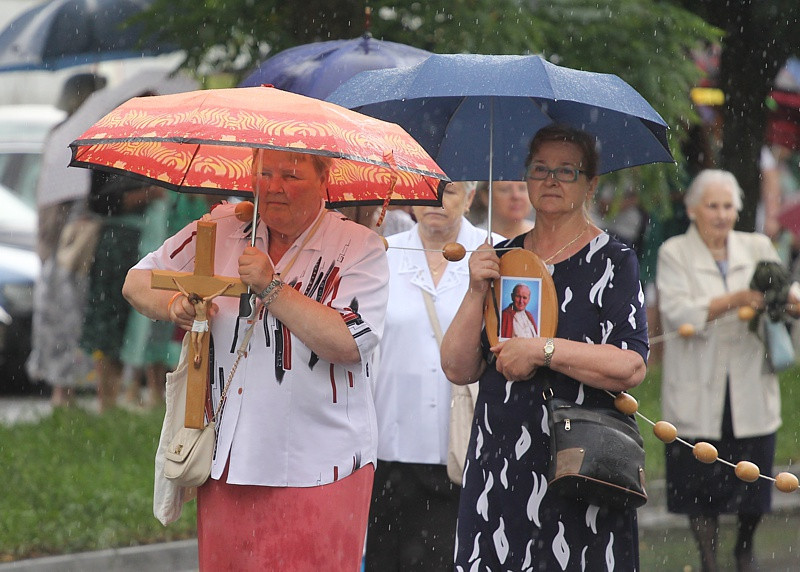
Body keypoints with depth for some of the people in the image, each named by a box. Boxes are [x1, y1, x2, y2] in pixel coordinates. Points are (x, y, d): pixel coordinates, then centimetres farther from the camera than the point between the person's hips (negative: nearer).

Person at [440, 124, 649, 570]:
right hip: (497, 468, 4)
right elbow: (458, 370, 6)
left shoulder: (613, 262, -1)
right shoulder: (501, 259, 12)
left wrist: (543, 351, -16)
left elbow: (632, 367, -13)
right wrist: (477, 294, -7)